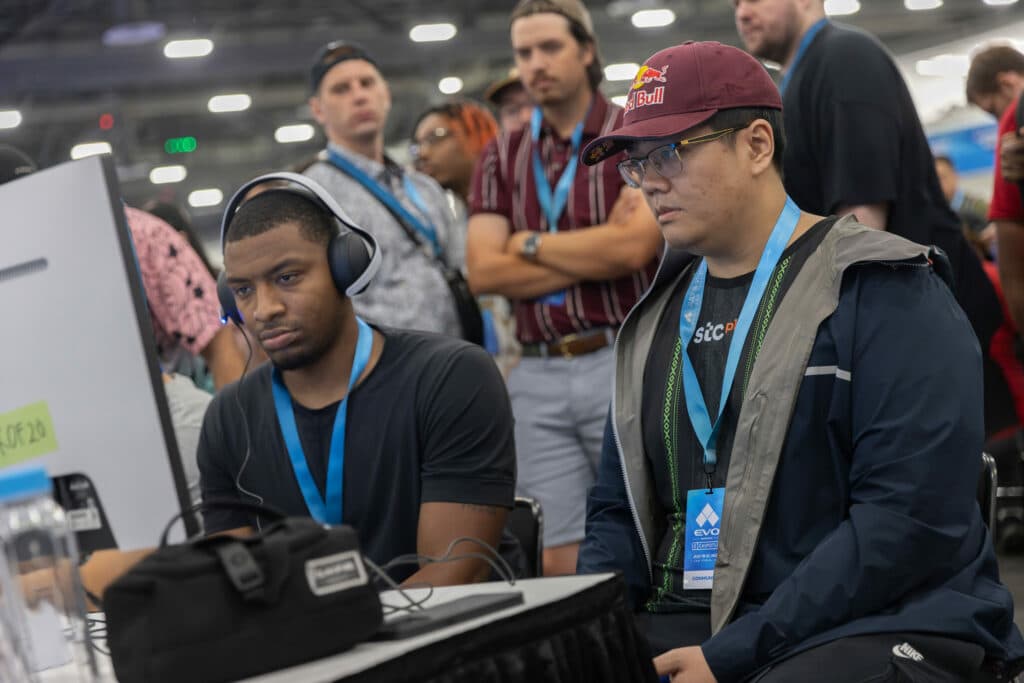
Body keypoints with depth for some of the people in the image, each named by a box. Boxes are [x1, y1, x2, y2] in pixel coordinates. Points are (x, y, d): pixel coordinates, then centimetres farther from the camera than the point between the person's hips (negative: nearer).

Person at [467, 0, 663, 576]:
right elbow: (484, 272, 1)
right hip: (538, 375, 4)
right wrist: (596, 252, -7)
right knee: (558, 566, 3)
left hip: (625, 361, -3)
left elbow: (633, 247, -13)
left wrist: (530, 244, -1)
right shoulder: (502, 157, 13)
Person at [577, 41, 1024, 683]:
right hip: (683, 628, 5)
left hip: (877, 627, -5)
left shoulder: (886, 293, -5)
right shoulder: (660, 317, 16)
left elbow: (913, 517, -15)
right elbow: (618, 514, 18)